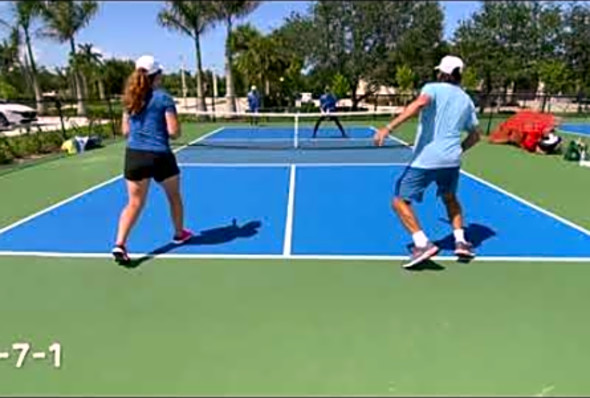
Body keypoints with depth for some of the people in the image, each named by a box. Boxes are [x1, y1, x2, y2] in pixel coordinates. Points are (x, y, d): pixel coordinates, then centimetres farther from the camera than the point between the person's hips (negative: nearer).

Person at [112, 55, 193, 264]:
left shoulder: (130, 99, 10)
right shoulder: (164, 98, -6)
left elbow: (125, 131, 13)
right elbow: (174, 131, -10)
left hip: (134, 155, 4)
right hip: (159, 155, -4)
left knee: (134, 203, 8)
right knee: (174, 196, 20)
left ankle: (119, 244, -7)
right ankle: (179, 233, 36)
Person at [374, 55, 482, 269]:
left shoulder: (433, 88, 1)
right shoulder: (467, 100, 17)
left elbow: (420, 103, -23)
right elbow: (475, 134, 22)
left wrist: (389, 127, -30)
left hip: (425, 160, -6)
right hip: (451, 160, 6)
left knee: (400, 201, 3)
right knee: (450, 198, 30)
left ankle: (422, 243, -12)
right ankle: (460, 241, 21)